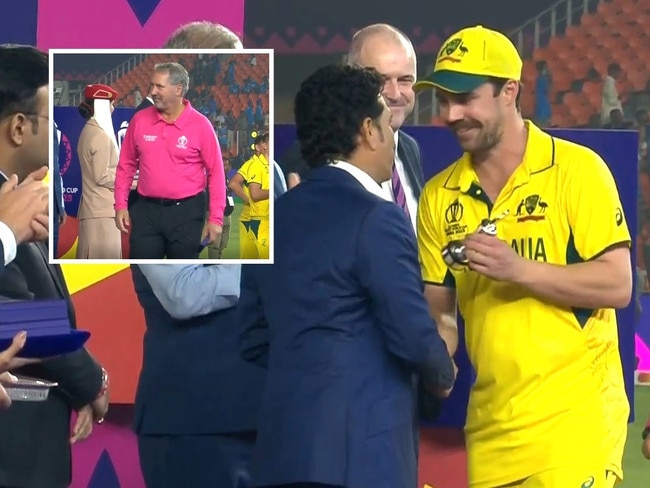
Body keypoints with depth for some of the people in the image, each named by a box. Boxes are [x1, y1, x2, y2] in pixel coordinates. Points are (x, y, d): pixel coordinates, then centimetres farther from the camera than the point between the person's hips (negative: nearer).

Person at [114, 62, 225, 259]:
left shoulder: (200, 125, -7)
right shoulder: (140, 120, 2)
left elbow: (215, 172, -4)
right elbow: (126, 165, 11)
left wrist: (216, 217, -8)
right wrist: (121, 205, 4)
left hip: (186, 212, -2)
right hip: (146, 209, 3)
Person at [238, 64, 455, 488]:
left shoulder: (275, 217, 12)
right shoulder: (377, 219, -11)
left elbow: (255, 341, 15)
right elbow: (413, 337, -12)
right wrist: (444, 375, 7)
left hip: (284, 445, 8)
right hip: (361, 451, -7)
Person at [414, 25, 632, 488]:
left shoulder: (576, 169, -6)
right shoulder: (439, 195, 7)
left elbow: (617, 286, -10)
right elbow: (440, 309, 13)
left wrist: (518, 269, -20)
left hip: (572, 418, -5)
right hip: (489, 426, 5)